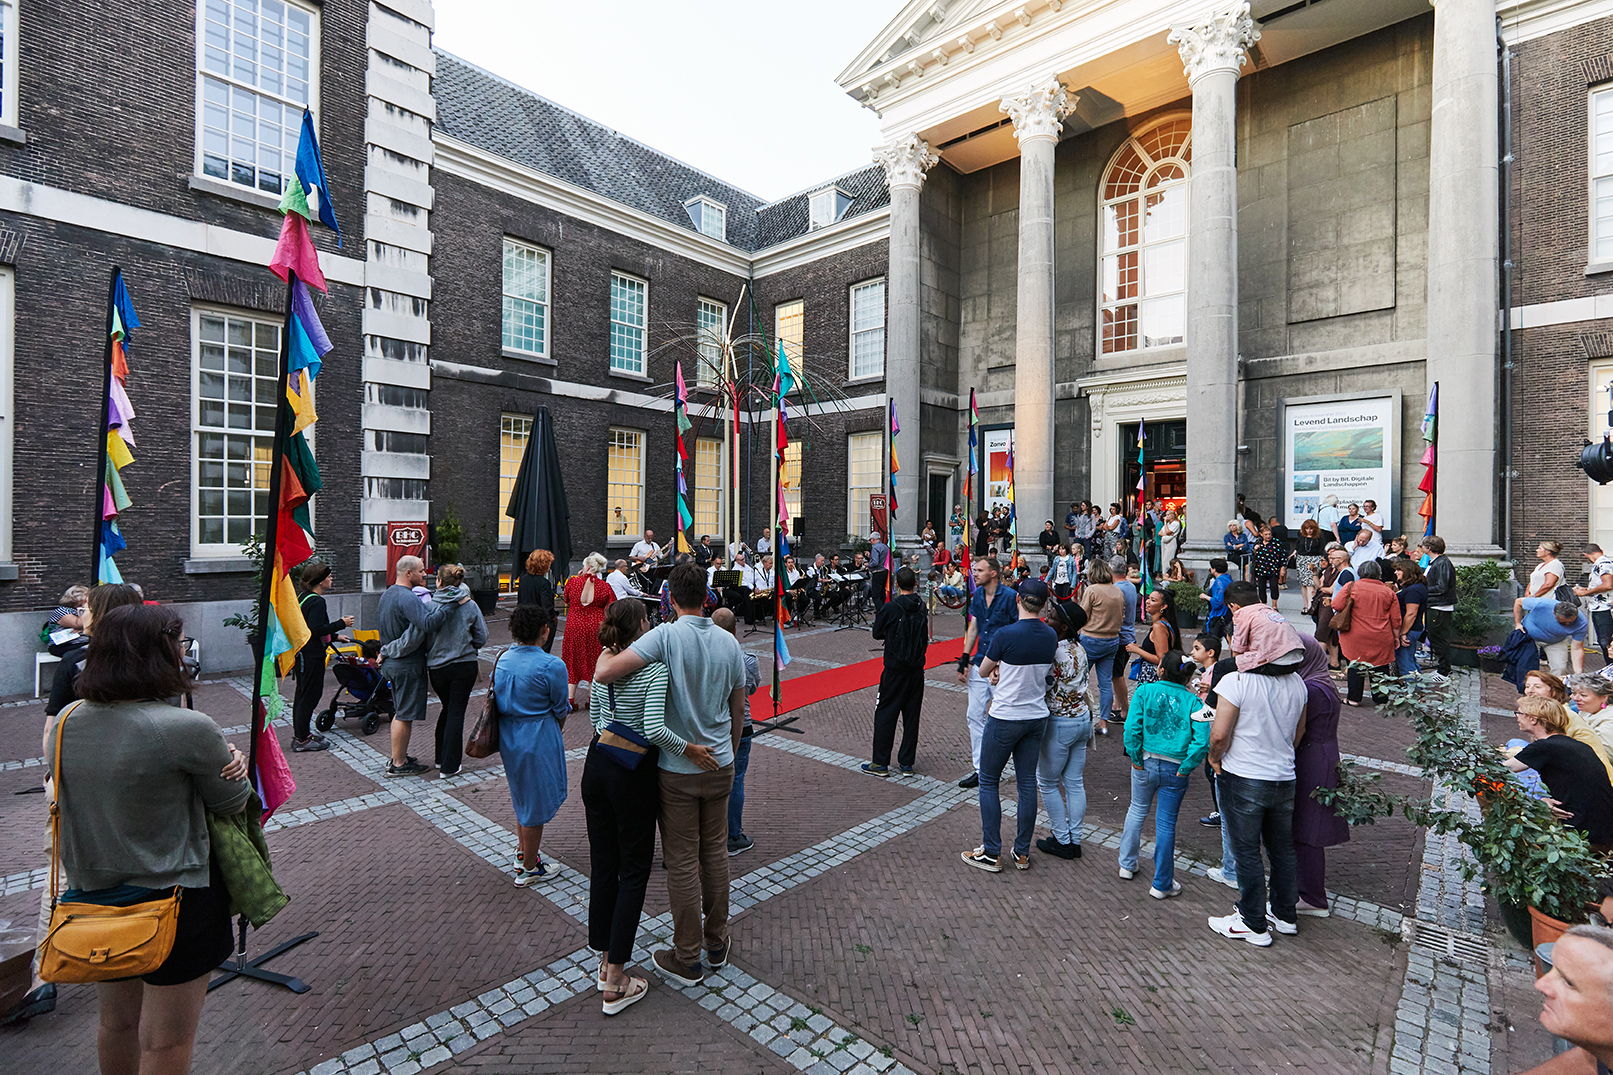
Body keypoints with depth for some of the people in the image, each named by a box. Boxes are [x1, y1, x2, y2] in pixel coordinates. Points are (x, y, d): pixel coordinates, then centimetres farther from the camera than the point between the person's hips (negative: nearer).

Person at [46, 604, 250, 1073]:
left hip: (92, 896, 7)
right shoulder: (188, 728, -26)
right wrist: (230, 764, 3)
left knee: (117, 1023, 27)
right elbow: (235, 802, -14)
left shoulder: (64, 721, -4)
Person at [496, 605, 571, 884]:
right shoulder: (552, 665, -21)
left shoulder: (502, 659, -1)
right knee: (537, 803, 10)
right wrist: (556, 735, 9)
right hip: (538, 740, -7)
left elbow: (498, 699, 8)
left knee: (522, 796, 26)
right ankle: (529, 869, 25)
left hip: (508, 738, 7)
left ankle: (522, 853, 42)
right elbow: (561, 710, -11)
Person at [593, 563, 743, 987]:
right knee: (715, 852, 19)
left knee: (682, 861, 9)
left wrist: (606, 650, -5)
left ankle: (687, 959, 24)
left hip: (677, 769, -4)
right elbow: (738, 709, 6)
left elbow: (604, 674, -27)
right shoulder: (729, 641, -3)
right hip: (719, 763, 5)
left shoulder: (666, 636, -19)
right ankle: (717, 943, 34)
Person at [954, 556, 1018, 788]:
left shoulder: (1009, 596, -13)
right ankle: (981, 770, 19)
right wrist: (964, 661, 10)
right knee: (975, 716, 8)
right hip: (980, 664, 7)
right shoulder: (978, 595, 8)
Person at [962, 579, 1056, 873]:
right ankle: (1022, 852, 24)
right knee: (1027, 782, 14)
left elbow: (983, 671, -5)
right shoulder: (1051, 636, -2)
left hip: (1005, 719, -6)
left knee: (988, 782, 8)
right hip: (1037, 717, 6)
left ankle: (991, 854, 14)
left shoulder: (1006, 635, -21)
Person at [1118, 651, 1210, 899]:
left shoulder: (1145, 691, -9)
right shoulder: (1193, 701, -7)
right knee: (1166, 823, 10)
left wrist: (1136, 760, -5)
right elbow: (1202, 741, -17)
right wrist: (1185, 769, -7)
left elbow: (1132, 729, -16)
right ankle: (1162, 885, 20)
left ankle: (1127, 865, 33)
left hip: (1146, 763, 0)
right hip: (1175, 769, 0)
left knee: (1137, 810, 23)